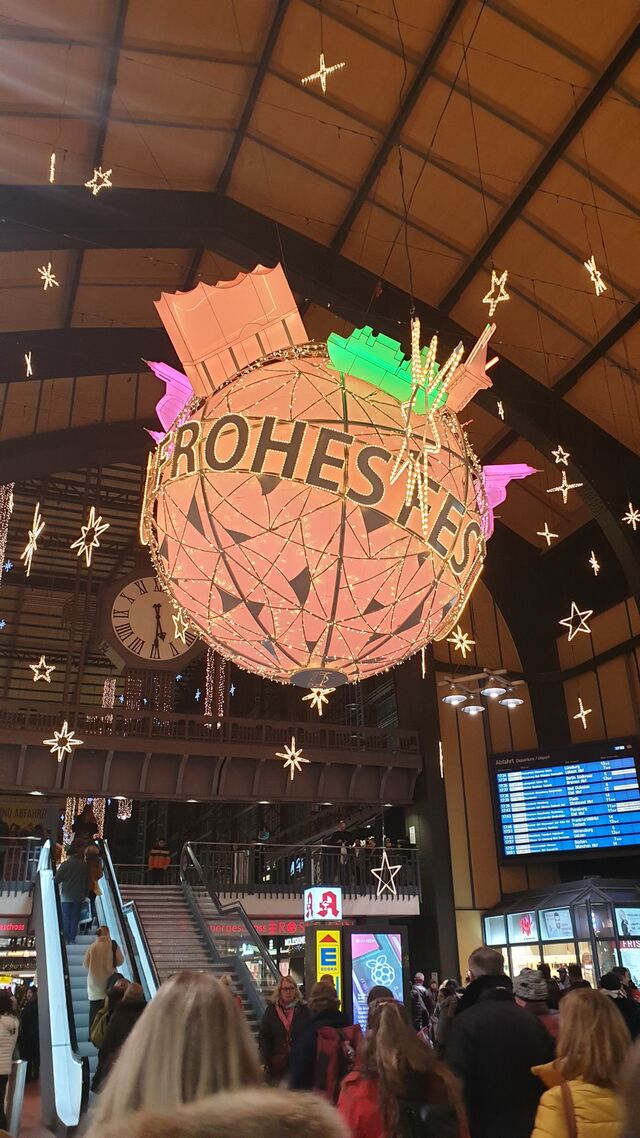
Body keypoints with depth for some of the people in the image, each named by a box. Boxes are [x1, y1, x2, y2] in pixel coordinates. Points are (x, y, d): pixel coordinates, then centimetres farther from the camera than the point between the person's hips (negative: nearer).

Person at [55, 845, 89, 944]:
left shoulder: (65, 864, -9)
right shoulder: (84, 865, -3)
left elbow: (57, 879, -7)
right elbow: (87, 881, 2)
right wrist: (85, 894, 12)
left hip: (66, 896, -1)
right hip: (79, 897, 1)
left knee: (66, 918, 8)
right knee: (75, 918, 8)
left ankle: (66, 939, 8)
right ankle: (72, 940, 8)